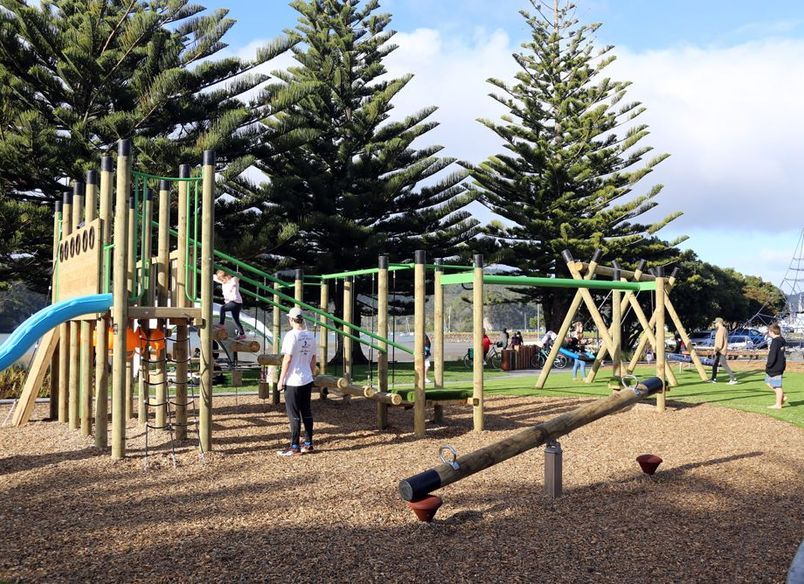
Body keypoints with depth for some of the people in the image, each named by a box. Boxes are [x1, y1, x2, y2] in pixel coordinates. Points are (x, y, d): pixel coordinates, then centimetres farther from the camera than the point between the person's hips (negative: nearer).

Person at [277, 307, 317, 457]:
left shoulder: (291, 335, -14)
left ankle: (294, 447, 3)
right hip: (307, 380, 7)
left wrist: (281, 379, -10)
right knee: (306, 412, 13)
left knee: (294, 415, -1)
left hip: (293, 382, -7)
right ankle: (308, 444, 19)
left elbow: (287, 359, -16)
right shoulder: (310, 336, 6)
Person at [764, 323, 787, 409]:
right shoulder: (782, 340, 9)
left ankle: (778, 404, 7)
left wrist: (768, 365, -12)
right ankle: (782, 396, 22)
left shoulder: (775, 342, -20)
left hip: (775, 367, -10)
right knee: (768, 381, 20)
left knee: (777, 386, -1)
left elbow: (772, 356, -22)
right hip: (781, 365, 10)